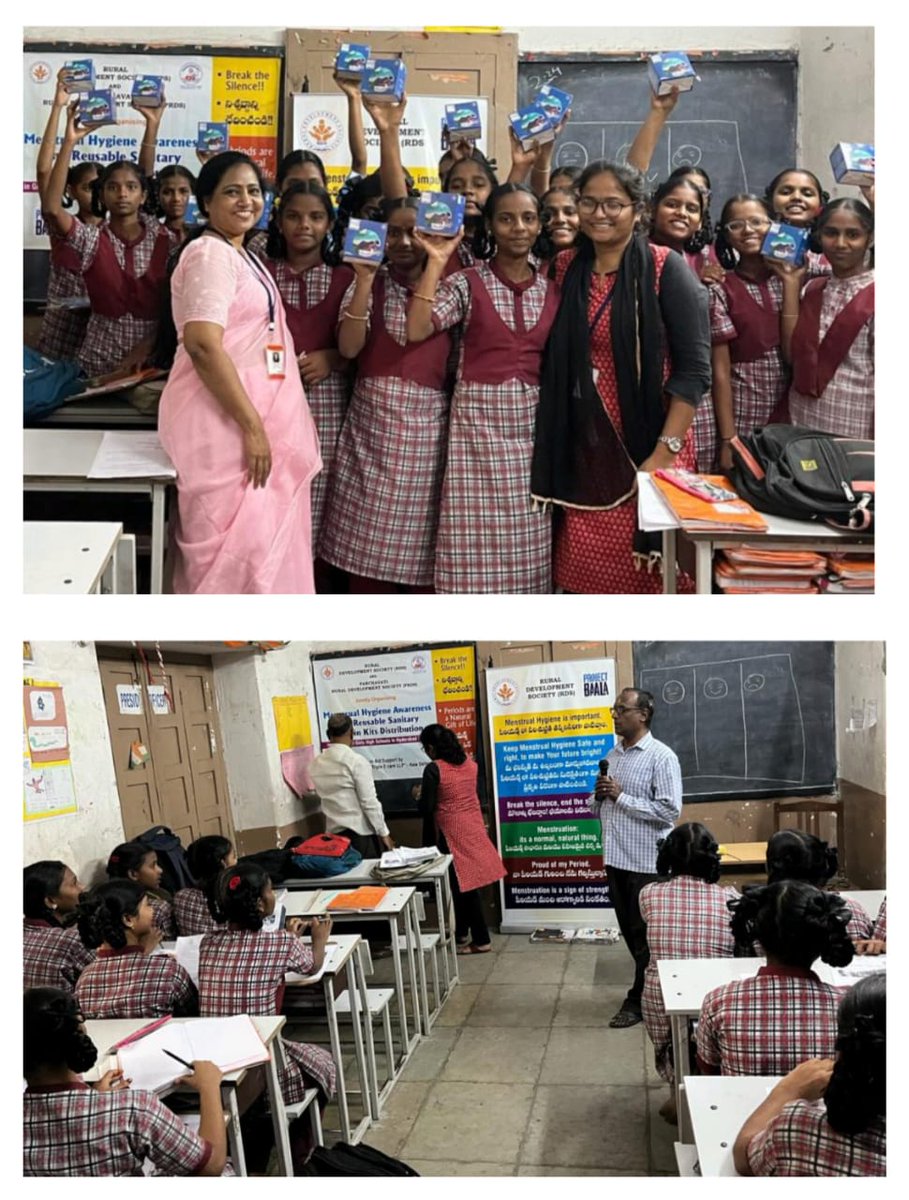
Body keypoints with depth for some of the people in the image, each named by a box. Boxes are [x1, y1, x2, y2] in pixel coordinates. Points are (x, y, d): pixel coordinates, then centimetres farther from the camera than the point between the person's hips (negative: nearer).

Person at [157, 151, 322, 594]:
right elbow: (203, 345, -23)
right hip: (224, 420, -10)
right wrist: (252, 425, -24)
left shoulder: (240, 255, 18)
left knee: (258, 540, 13)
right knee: (234, 545, -7)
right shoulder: (210, 253, -12)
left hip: (247, 416, 10)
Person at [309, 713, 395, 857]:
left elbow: (327, 797, 12)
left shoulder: (316, 764, 4)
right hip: (360, 833, -6)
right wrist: (383, 833, -4)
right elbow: (370, 802, -13)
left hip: (333, 833, 6)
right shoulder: (356, 761, -12)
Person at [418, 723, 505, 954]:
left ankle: (481, 940, 5)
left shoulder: (433, 769, -15)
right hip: (474, 826, 7)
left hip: (452, 832, -7)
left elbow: (426, 808, -13)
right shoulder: (469, 762, 4)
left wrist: (421, 796, 8)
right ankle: (462, 933, 28)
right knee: (466, 880, 16)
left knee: (464, 883, 1)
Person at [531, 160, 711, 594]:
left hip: (649, 447, -4)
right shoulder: (565, 268, 8)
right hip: (584, 449, 4)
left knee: (646, 568, 0)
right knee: (582, 572, 5)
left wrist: (665, 451, -16)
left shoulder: (666, 269, -6)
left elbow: (694, 368, -11)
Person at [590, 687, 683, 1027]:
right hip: (616, 858, 8)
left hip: (646, 861, -7)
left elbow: (670, 811, -20)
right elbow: (596, 808, 19)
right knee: (629, 930, 15)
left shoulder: (661, 757, -12)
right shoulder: (612, 754, 11)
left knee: (646, 934, 4)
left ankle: (638, 1000, 16)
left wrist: (621, 797, -19)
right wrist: (599, 796, -5)